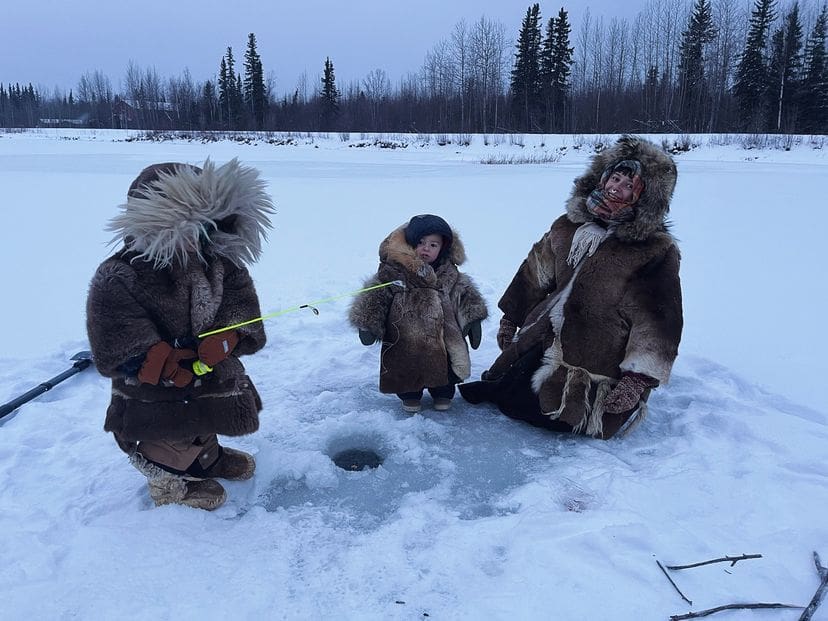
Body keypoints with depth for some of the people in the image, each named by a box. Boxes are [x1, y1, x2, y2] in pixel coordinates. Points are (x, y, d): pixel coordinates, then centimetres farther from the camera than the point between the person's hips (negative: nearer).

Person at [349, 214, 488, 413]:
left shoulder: (449, 273, 3)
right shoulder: (394, 269, -8)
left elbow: (464, 294, 11)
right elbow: (377, 295, -5)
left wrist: (473, 319, 1)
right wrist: (367, 324, -12)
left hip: (443, 338, 3)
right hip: (405, 341, -2)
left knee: (445, 366, 9)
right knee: (406, 367, 4)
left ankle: (443, 393, 37)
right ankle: (410, 395, 32)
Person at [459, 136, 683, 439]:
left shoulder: (656, 251, -13)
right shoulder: (570, 225, 3)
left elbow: (656, 320, -17)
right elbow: (536, 272, 13)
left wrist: (638, 379, -24)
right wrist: (510, 318, 16)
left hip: (599, 361, -5)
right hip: (547, 339, 5)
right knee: (508, 389, 2)